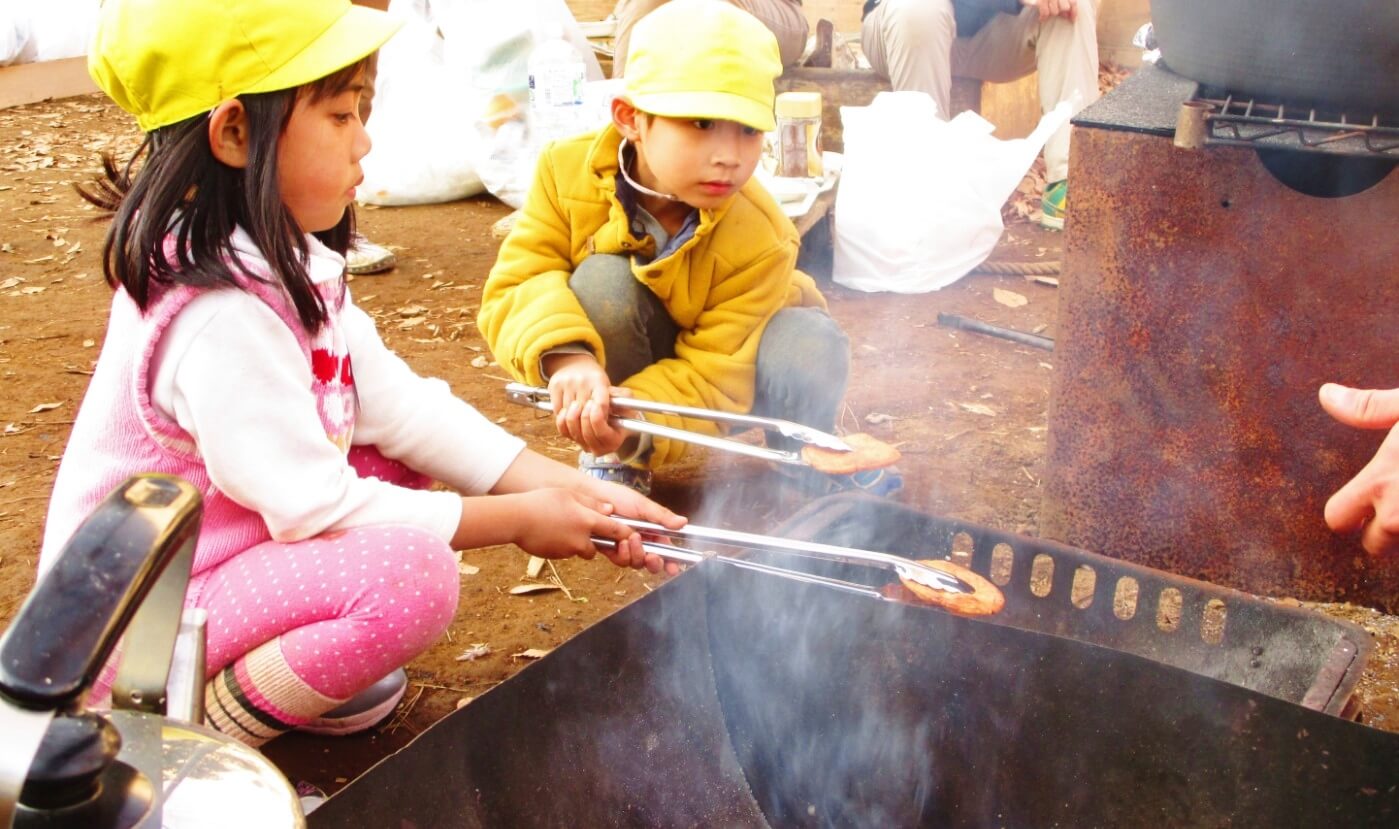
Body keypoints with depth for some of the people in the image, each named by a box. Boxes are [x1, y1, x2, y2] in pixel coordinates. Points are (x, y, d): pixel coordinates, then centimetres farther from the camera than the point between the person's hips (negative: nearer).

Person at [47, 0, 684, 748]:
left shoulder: (284, 262, 0)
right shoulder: (219, 319, -29)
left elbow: (396, 403, -2)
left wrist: (561, 486, -11)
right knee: (412, 574, -28)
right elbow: (315, 506, -26)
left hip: (232, 546, 10)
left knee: (406, 458, 4)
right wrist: (516, 520, -18)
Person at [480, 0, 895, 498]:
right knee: (600, 281, -32)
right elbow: (517, 284, -27)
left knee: (811, 352, -33)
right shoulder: (570, 171, -26)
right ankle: (613, 459, -11)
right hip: (631, 354, 1)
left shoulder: (759, 241, -33)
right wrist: (565, 354, -50)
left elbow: (711, 381, -33)